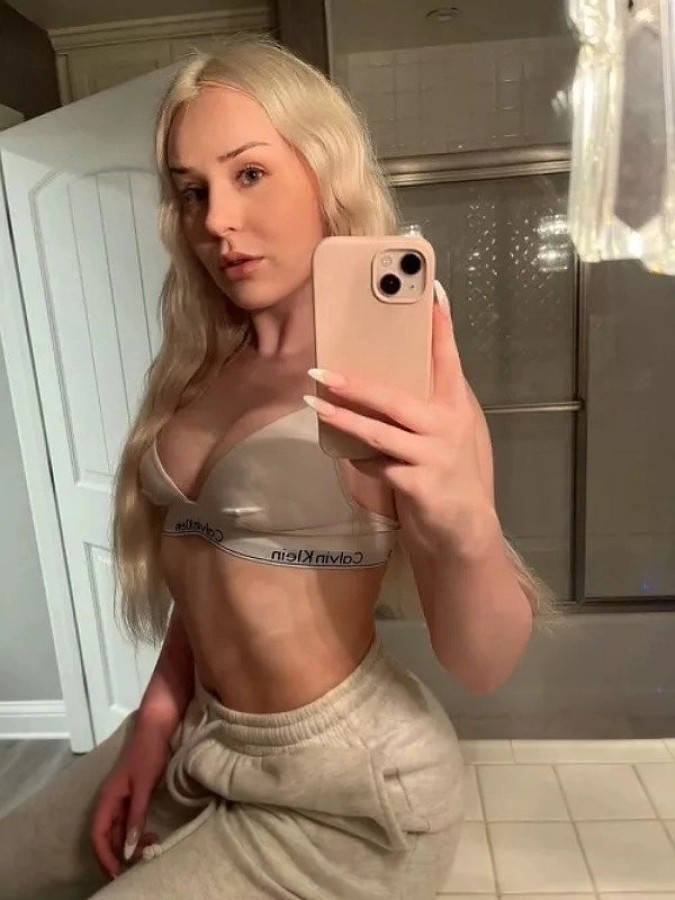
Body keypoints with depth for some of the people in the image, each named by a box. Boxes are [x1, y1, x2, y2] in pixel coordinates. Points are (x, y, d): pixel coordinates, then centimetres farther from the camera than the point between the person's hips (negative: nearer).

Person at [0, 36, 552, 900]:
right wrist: (159, 710, 2)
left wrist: (466, 527, -41)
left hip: (343, 792, -6)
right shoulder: (208, 367, 1)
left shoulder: (395, 378, -21)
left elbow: (482, 666, -21)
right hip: (202, 740, 7)